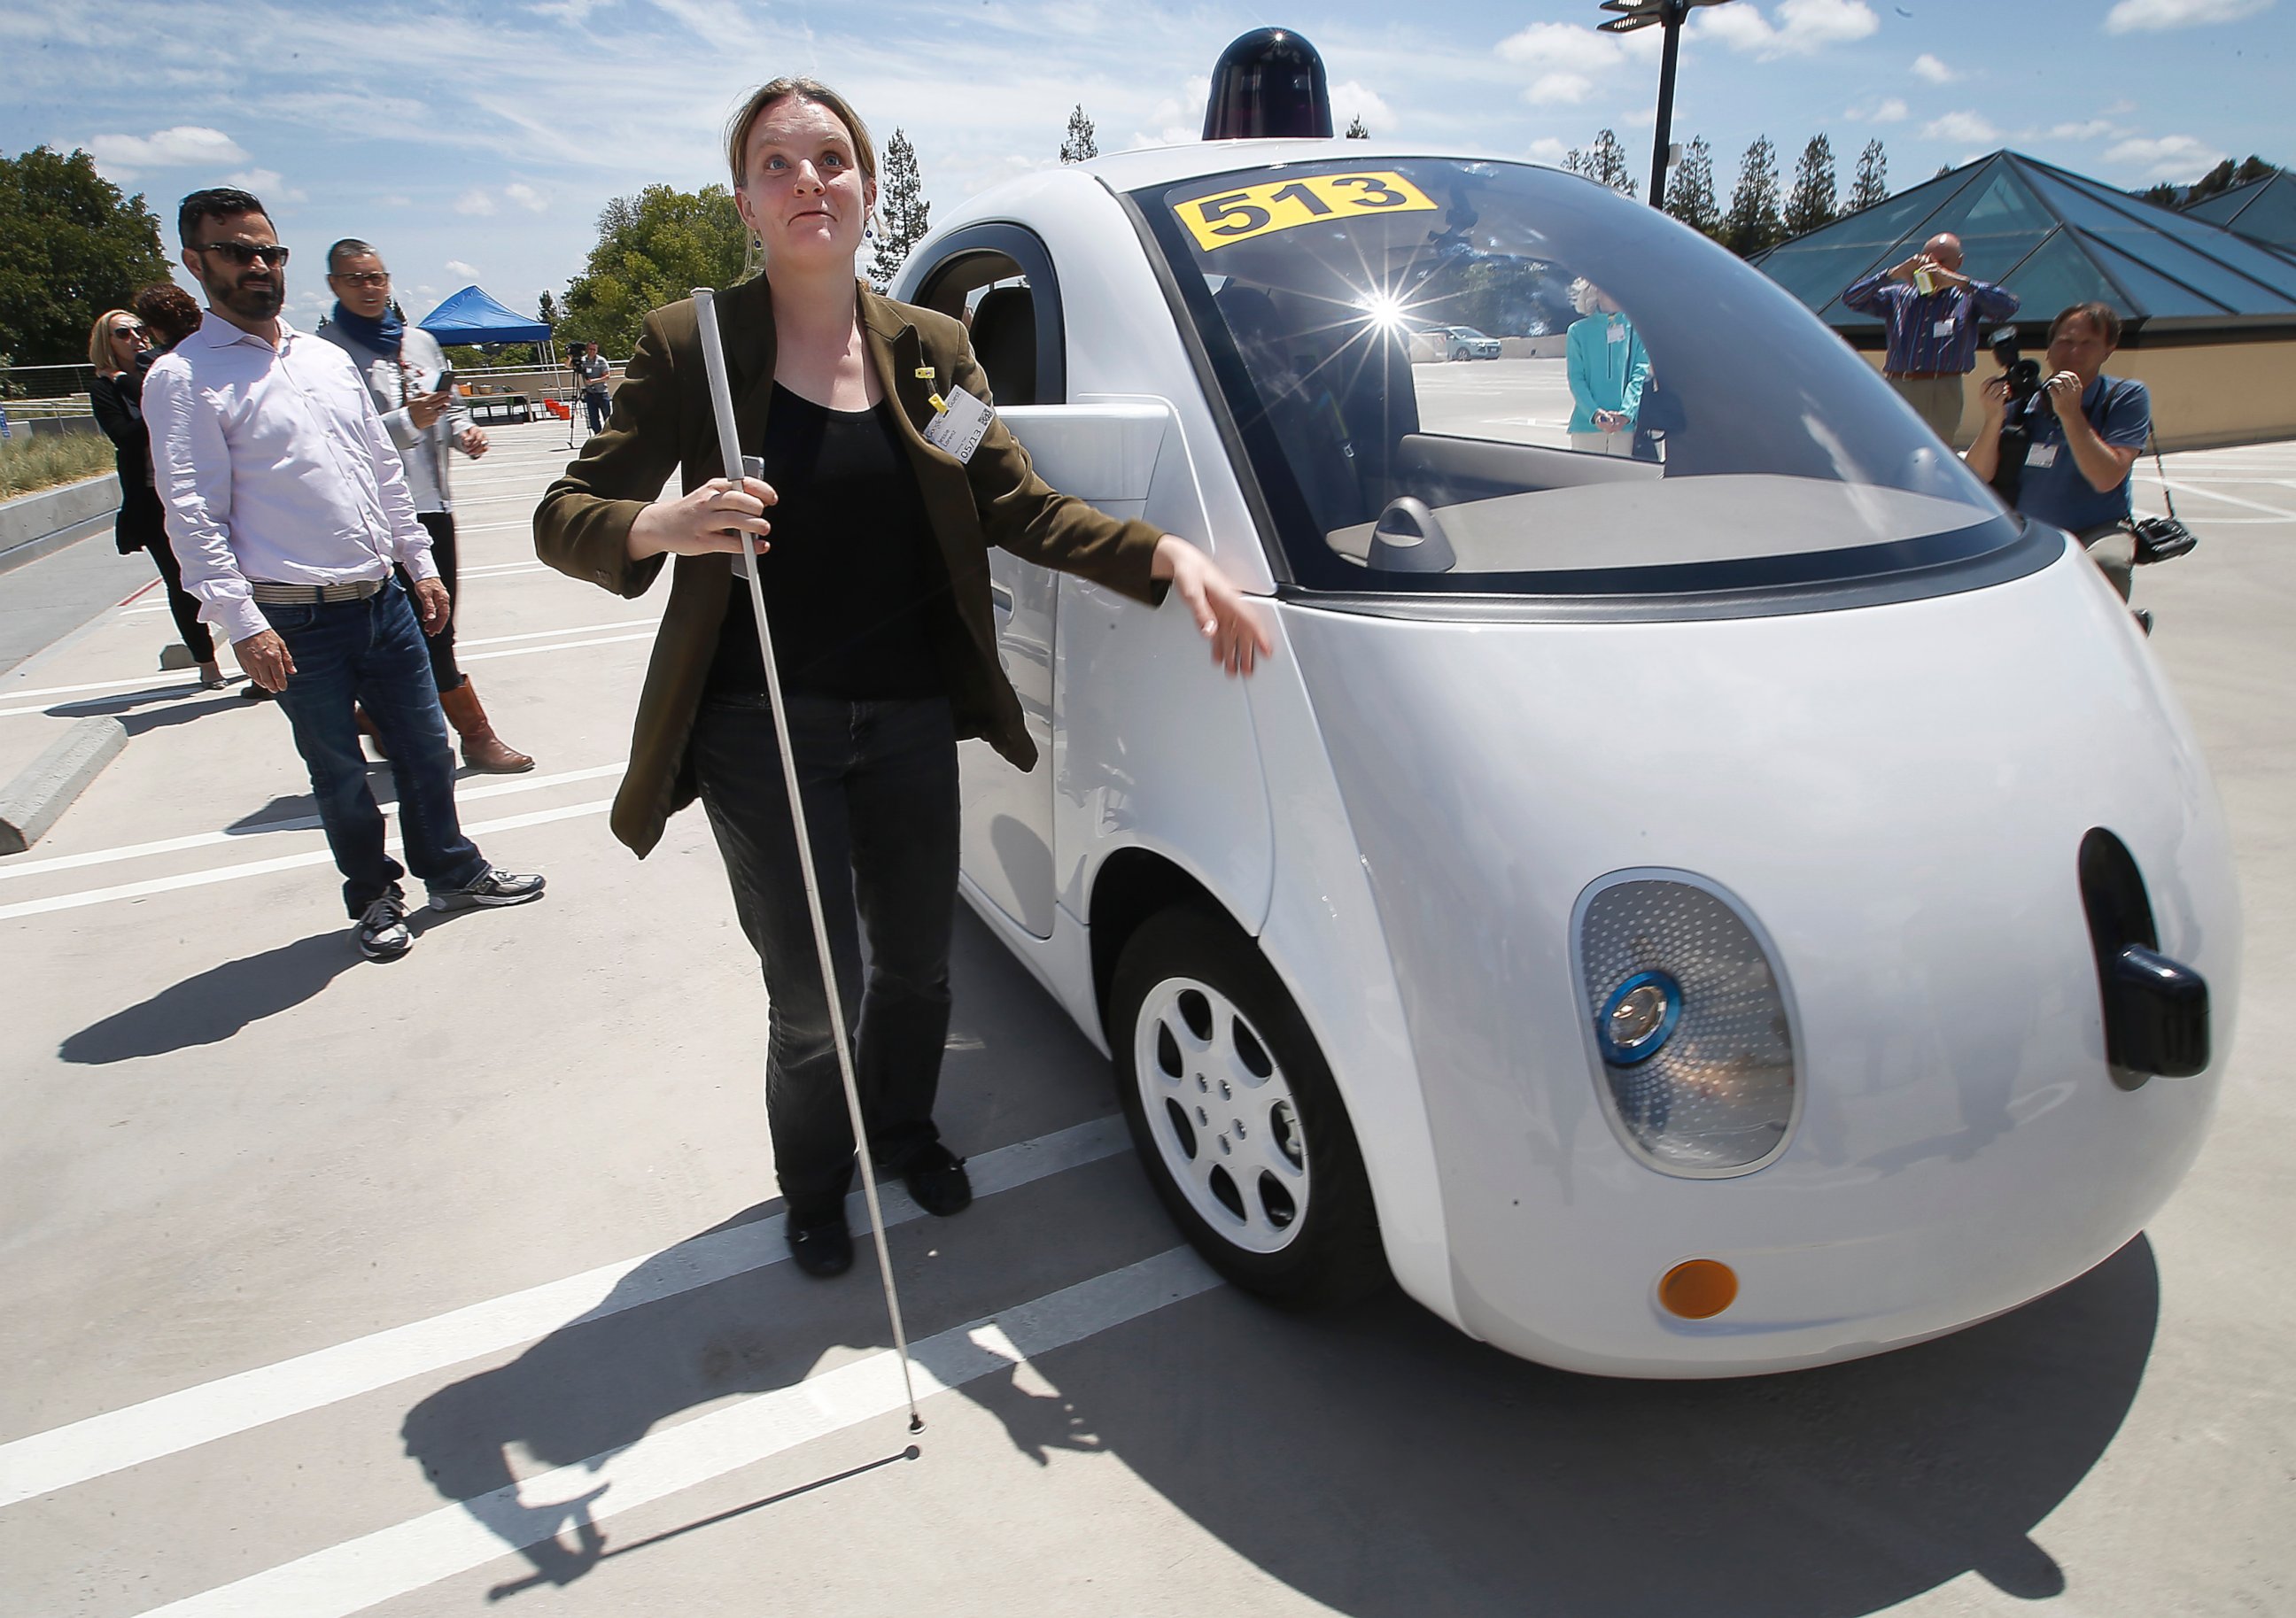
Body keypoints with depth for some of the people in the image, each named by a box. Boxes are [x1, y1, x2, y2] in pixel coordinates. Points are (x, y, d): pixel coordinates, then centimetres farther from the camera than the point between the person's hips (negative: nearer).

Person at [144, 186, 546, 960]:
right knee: (340, 773, 7)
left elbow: (384, 471, 17)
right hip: (297, 620, -5)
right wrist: (241, 622, -17)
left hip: (383, 599, 5)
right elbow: (193, 515, -11)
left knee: (426, 746, 12)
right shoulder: (183, 380, -6)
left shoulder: (329, 358, 13)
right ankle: (372, 897, 26)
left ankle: (454, 871, 30)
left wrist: (421, 565, 14)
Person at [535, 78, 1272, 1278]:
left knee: (918, 962, 17)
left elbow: (1020, 508, 1)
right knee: (815, 997, 4)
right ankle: (813, 1189, 36)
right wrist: (659, 527, -30)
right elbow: (564, 517, -6)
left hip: (911, 723, 4)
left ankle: (903, 1131, 48)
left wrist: (1166, 556, -14)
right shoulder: (690, 347, -5)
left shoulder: (930, 346, 6)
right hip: (761, 732, -3)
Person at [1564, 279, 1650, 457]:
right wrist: (1594, 413, -17)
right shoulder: (1578, 331, 10)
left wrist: (1626, 413, -16)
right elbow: (1576, 378, 1)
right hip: (1586, 424, 0)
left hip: (1626, 425, 0)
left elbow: (1640, 374, 1)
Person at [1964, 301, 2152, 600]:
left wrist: (2071, 414, -24)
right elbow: (1977, 477, -6)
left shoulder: (2126, 397, -3)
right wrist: (1994, 419, -22)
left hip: (2098, 529, -3)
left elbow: (2106, 479, -18)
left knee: (2106, 564, -35)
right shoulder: (2021, 398, 3)